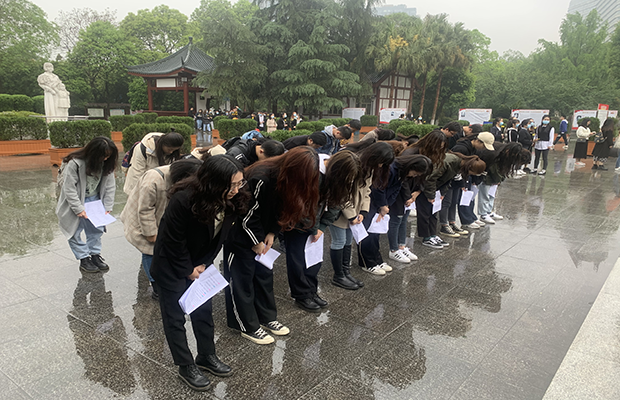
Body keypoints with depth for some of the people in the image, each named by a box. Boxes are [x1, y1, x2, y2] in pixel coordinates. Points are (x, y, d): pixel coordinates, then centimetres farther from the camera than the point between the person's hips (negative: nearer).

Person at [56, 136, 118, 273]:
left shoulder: (106, 164, -11)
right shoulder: (75, 163, -25)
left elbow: (110, 186, -5)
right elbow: (69, 188, -21)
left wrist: (107, 207, -9)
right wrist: (79, 208, -22)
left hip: (95, 199, 5)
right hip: (75, 200, -4)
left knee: (97, 229, 10)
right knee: (75, 230, 1)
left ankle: (96, 255, 24)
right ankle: (84, 259, 11)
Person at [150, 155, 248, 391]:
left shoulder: (232, 201, -18)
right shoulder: (183, 200, -34)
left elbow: (219, 237, -2)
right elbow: (173, 241, -22)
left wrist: (205, 264, -6)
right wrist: (188, 271, -13)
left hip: (199, 263, 5)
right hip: (171, 264, -5)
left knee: (203, 310, 13)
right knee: (175, 316, 5)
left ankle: (207, 356, 29)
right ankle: (186, 366, 19)